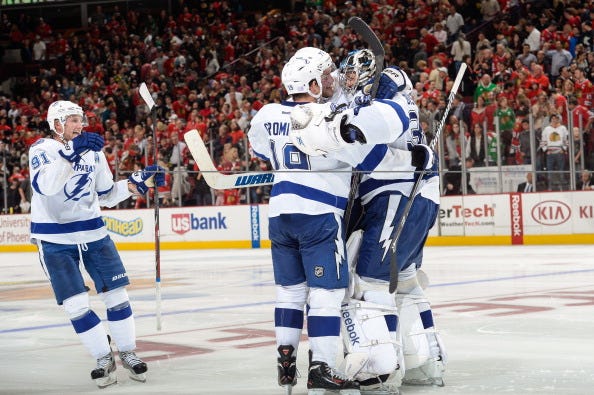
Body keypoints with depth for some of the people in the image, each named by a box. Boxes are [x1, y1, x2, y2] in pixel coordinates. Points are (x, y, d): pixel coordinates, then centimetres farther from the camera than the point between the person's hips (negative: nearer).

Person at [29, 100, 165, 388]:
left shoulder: (93, 152, 6)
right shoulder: (41, 149, -11)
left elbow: (106, 195, 14)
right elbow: (44, 185, -31)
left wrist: (138, 182, 2)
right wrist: (71, 152, -41)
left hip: (93, 232, 5)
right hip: (55, 239, -5)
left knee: (116, 294, 3)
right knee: (76, 304, -7)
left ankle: (127, 352, 19)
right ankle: (104, 359, 8)